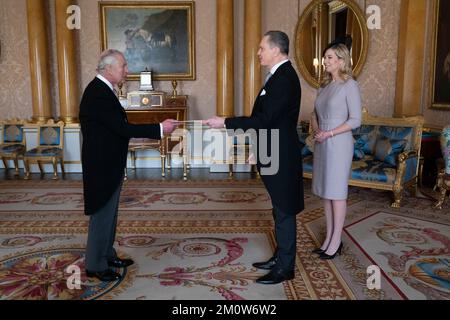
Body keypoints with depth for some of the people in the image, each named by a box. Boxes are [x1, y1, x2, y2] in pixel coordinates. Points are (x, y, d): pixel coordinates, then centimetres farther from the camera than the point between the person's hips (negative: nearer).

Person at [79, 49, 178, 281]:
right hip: (103, 166, -10)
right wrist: (160, 129, -22)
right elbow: (123, 128, -26)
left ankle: (106, 255, 33)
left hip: (107, 163, 10)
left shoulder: (101, 89, 10)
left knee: (108, 213, 19)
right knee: (102, 215, 1)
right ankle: (95, 266, 16)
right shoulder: (99, 93, -22)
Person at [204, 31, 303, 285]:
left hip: (281, 158, -10)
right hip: (275, 155, 10)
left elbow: (262, 119, -25)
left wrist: (225, 122, -19)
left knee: (284, 212, 2)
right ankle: (280, 257, 33)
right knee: (281, 210, 18)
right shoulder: (282, 75, 12)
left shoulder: (284, 78, -20)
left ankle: (285, 268, 16)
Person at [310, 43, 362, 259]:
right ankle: (329, 238, 20)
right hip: (322, 143, 7)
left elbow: (355, 120, -12)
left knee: (337, 192, 0)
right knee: (325, 191, 10)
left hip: (339, 143, -7)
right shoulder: (325, 85, 13)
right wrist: (316, 130, -2)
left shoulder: (349, 85, -8)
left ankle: (336, 242, 11)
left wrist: (329, 133, -17)